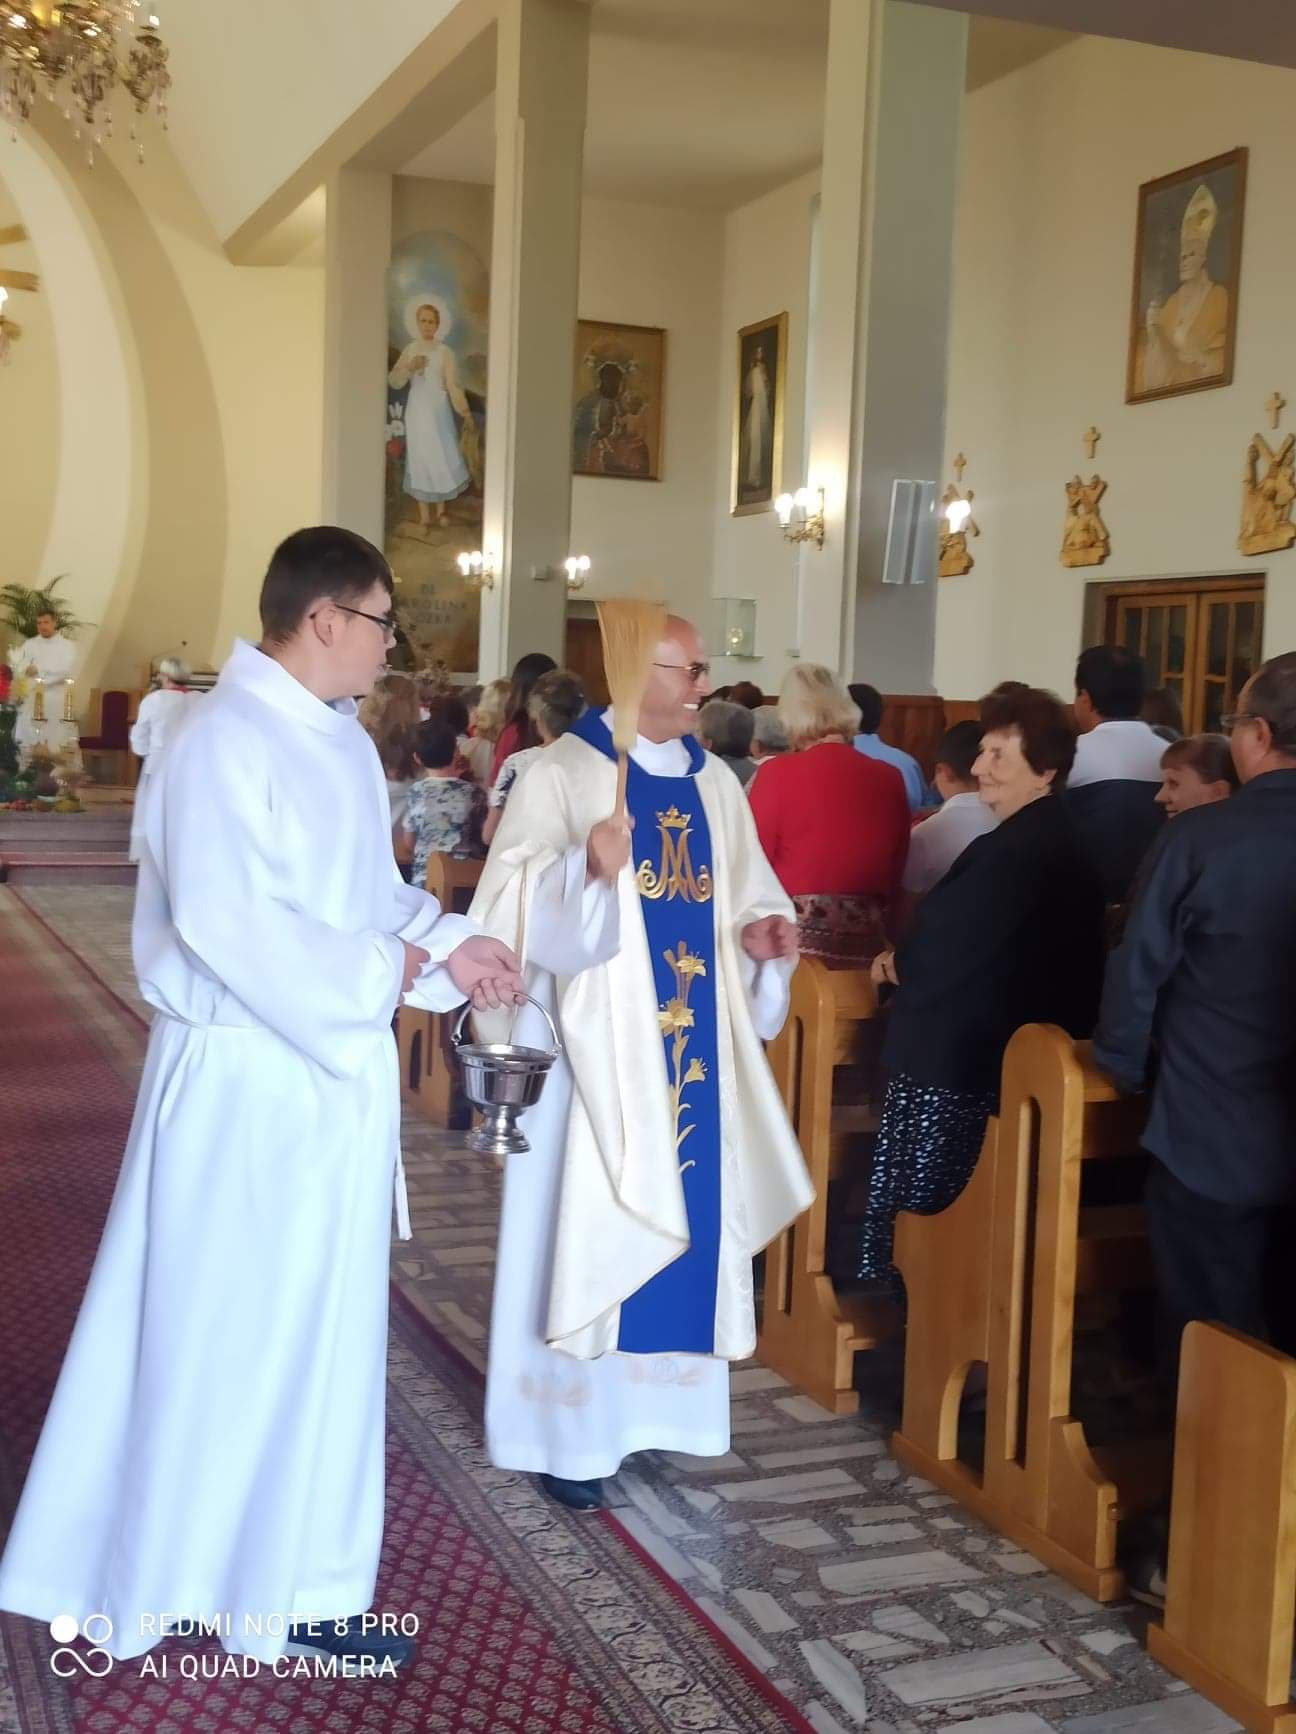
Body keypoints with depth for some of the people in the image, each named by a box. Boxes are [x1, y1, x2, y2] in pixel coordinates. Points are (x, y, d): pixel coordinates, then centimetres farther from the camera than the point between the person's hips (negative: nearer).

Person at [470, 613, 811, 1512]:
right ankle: (569, 1430, 11)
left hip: (692, 1045, 6)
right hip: (595, 1042, -5)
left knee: (681, 1219, 10)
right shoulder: (563, 772, -7)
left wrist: (759, 938, -4)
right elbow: (514, 901, -15)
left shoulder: (714, 782, 10)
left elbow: (744, 896, 17)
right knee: (583, 1225, 0)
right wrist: (586, 868, -32)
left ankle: (647, 1402, 25)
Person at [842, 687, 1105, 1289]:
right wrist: (911, 958, -3)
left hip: (952, 1060, -10)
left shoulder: (1011, 852, -23)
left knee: (898, 1205, 2)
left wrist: (897, 963, 0)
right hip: (1010, 1053, 10)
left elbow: (939, 954, -20)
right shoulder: (1055, 842, 10)